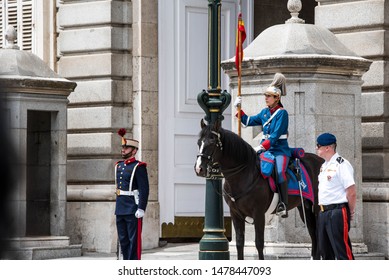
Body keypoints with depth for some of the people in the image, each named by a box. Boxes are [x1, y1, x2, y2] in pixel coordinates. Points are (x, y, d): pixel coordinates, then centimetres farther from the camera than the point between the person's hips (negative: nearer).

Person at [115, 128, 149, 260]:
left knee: (134, 240, -5)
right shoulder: (118, 166, 15)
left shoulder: (139, 167, -8)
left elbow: (144, 190, -14)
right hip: (120, 209, 8)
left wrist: (141, 209, -20)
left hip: (133, 210, -8)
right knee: (123, 240, 11)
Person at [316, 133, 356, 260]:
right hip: (323, 213, 9)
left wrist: (351, 212, -8)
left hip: (337, 212, -9)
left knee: (342, 249, -10)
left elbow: (352, 192, -16)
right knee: (325, 249, 15)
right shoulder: (324, 165, 15)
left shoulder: (341, 165, -13)